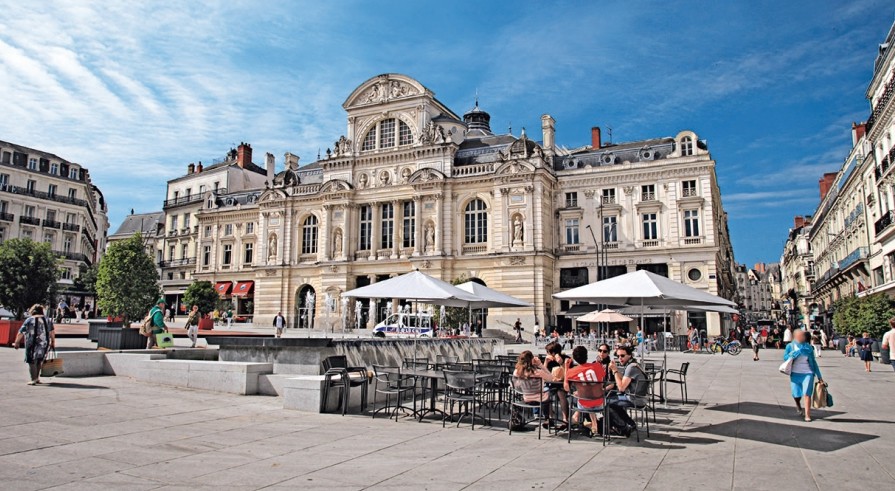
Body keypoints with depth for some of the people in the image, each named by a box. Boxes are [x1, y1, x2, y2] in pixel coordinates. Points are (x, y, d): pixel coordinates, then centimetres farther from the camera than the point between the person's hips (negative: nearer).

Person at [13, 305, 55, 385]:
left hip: (33, 345, -4)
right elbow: (52, 332, 10)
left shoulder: (29, 320, 0)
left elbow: (20, 333, -1)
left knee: (32, 362, 5)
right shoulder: (47, 320, 10)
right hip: (45, 344, 4)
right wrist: (53, 342, 18)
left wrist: (16, 343, 8)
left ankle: (34, 380, 1)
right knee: (39, 361, 18)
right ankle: (37, 378, 22)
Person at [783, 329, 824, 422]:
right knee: (796, 394, 3)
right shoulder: (790, 346, 4)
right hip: (795, 374, 0)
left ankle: (807, 415, -9)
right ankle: (798, 405, 38)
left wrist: (819, 376, 13)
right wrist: (796, 352, -19)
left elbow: (813, 362, 12)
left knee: (807, 394, -12)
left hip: (808, 373, 0)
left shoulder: (808, 347, 7)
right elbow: (785, 357, -5)